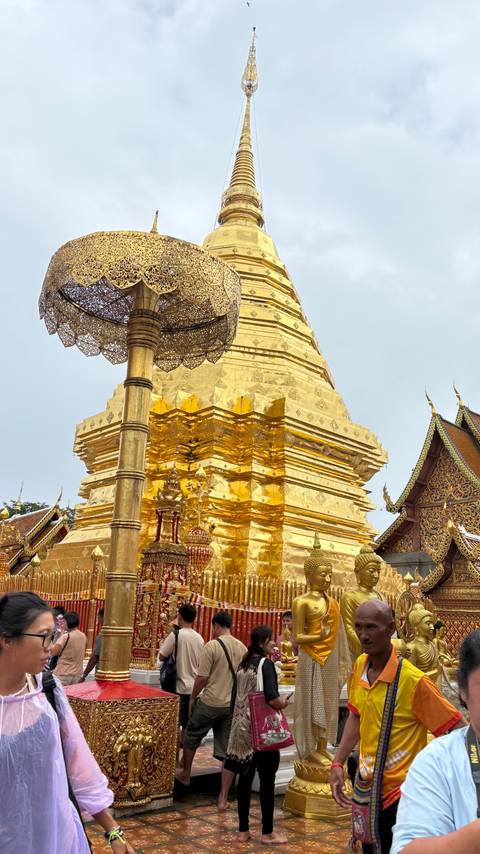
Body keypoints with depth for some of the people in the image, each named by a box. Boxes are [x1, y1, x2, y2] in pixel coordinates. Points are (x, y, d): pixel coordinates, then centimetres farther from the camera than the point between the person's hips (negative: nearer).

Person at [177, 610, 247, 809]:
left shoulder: (211, 646, -13)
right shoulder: (242, 648, 3)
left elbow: (202, 677, -14)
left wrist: (193, 698, 1)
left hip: (210, 703, -4)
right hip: (233, 705, 4)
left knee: (191, 737, 22)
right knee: (229, 752, 9)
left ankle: (185, 774, 40)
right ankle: (223, 798, 12)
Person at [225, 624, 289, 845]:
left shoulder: (244, 663, 8)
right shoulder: (265, 663, -15)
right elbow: (272, 699, -24)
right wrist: (283, 703, -5)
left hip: (243, 727, 7)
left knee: (245, 777, 13)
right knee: (267, 780, 5)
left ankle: (243, 830, 21)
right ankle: (267, 833, 15)